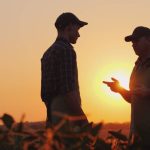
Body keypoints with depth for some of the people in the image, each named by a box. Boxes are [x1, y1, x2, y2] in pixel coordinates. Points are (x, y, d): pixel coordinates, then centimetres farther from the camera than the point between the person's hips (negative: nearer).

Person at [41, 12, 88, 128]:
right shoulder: (66, 50, -10)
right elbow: (68, 90, -19)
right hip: (66, 117, -9)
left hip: (53, 117, 9)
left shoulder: (48, 53, 18)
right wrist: (84, 120, -16)